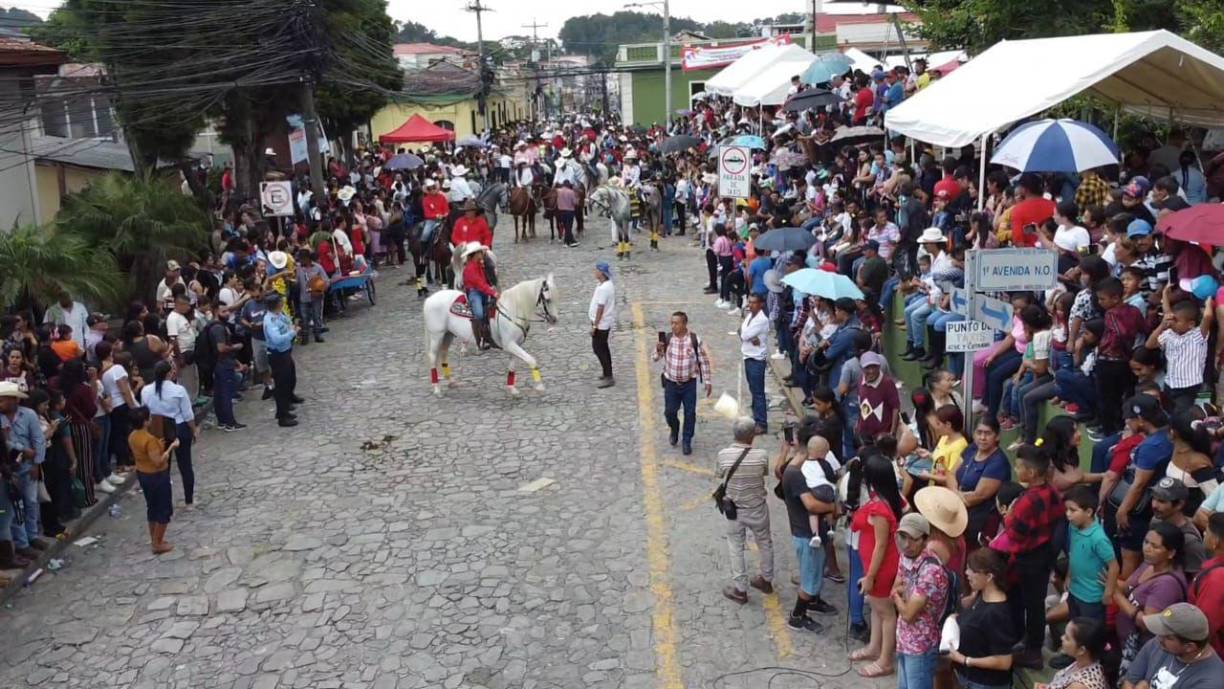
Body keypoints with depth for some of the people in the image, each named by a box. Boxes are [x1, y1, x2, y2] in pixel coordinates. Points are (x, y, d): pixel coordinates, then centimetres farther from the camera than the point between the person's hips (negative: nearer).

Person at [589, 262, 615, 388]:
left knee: (599, 349, -4)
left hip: (601, 323, -10)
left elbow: (600, 308, -24)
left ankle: (608, 378, -1)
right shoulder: (609, 285, 7)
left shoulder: (603, 288, -24)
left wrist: (594, 325, -19)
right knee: (603, 348, 18)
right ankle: (607, 374, 27)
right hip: (606, 322, 10)